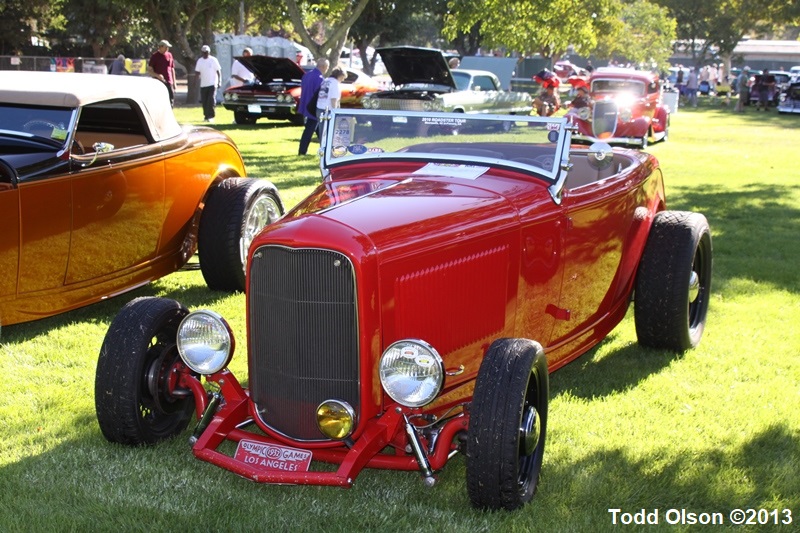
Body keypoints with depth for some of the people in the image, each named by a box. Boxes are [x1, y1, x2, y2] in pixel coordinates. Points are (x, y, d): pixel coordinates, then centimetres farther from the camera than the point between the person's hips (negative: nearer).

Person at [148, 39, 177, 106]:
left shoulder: (169, 55, 11)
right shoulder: (155, 56, -2)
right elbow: (149, 70, -2)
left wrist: (174, 82, 14)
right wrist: (157, 75, -20)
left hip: (169, 83, 5)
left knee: (171, 102, 2)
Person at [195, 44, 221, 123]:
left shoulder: (213, 60, -3)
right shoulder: (200, 61, 8)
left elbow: (218, 71, -1)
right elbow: (197, 71, 10)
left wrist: (219, 81, -6)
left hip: (212, 84, -4)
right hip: (203, 84, 4)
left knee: (211, 101, -11)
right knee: (204, 101, 6)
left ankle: (211, 116, -9)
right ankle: (206, 115, 18)